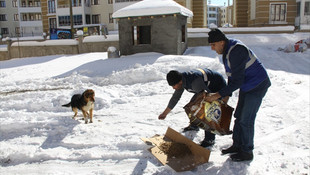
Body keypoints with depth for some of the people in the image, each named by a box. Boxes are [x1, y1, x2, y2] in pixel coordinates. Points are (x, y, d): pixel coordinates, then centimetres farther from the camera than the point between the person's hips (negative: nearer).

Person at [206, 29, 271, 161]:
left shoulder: (236, 52, -29)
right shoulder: (227, 50, 3)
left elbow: (237, 81, -29)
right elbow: (232, 76, 11)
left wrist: (219, 95, -25)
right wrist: (227, 95, 9)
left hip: (257, 86, -10)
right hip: (246, 86, 10)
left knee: (246, 120, -4)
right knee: (239, 116, 14)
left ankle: (247, 152, 13)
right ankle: (237, 145, 28)